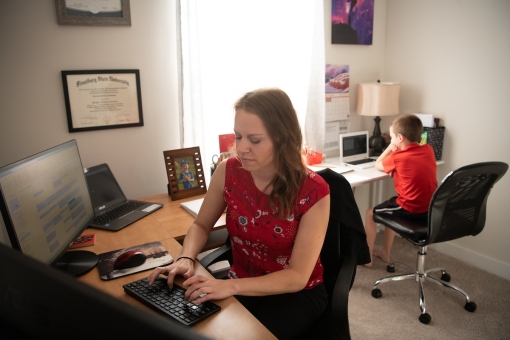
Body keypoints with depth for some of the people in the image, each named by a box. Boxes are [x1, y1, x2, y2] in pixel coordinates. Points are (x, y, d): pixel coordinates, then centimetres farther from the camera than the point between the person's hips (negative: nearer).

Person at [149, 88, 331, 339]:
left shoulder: (313, 191, -22)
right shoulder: (228, 171, -12)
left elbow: (297, 277, -20)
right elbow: (201, 225, 4)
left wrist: (231, 286, -31)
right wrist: (185, 259, -17)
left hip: (297, 294, -2)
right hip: (243, 288, 3)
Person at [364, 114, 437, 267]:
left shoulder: (397, 157, -15)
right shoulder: (428, 150, 3)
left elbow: (377, 165, 4)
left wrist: (390, 148, 8)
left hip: (411, 209, -7)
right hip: (430, 208, 8)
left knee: (370, 214, 13)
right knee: (390, 207, 32)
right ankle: (385, 252, 40)